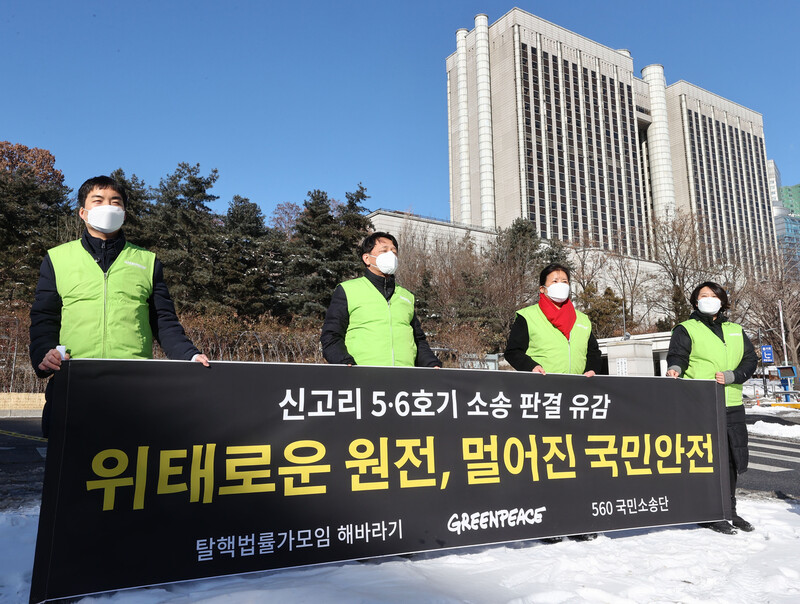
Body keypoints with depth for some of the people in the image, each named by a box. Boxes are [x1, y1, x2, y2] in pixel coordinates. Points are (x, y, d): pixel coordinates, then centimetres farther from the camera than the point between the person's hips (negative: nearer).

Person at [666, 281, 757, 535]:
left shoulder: (736, 331, 19)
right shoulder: (686, 329, 4)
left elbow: (750, 360, 11)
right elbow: (676, 356, -6)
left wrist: (730, 376, -7)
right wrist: (675, 369, -29)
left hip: (732, 406, 6)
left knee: (732, 459, 11)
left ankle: (729, 509, 25)